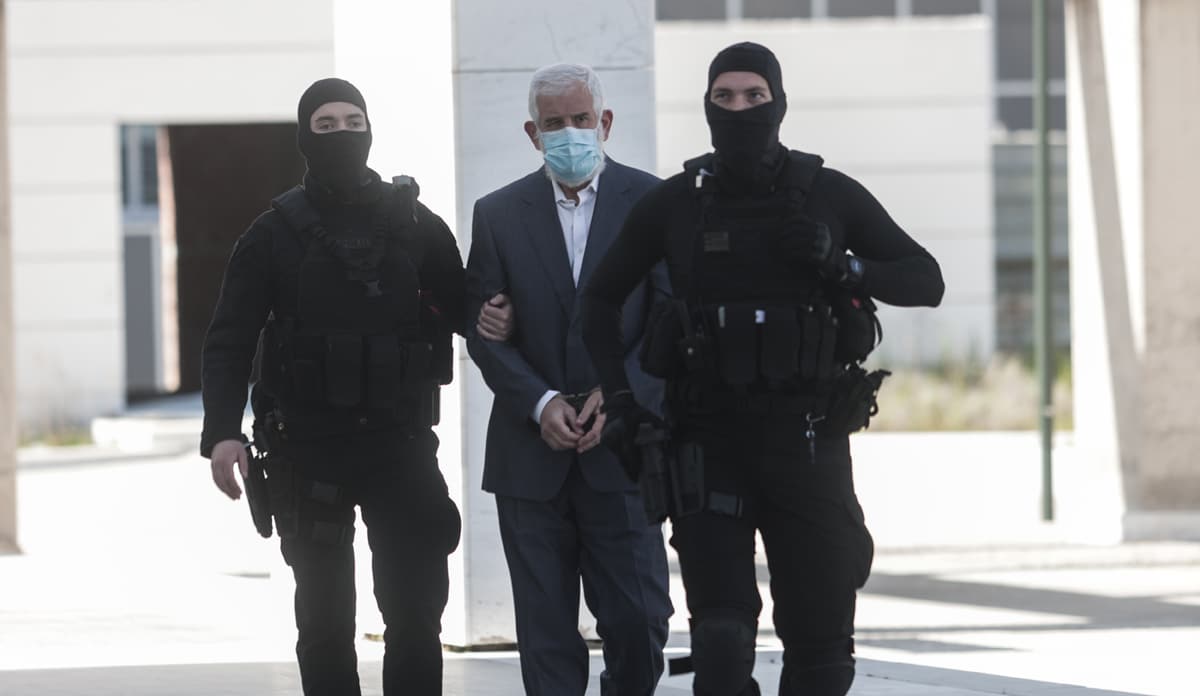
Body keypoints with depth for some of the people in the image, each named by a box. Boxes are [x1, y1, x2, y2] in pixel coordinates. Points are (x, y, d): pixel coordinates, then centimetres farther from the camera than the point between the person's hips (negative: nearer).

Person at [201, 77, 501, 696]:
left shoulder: (416, 226, 6)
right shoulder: (275, 234, 2)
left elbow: (461, 309, 12)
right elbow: (229, 342, -1)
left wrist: (491, 320, -13)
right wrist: (222, 433, -15)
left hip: (400, 441, 1)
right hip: (308, 451, -1)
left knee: (416, 613, -5)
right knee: (325, 621, 5)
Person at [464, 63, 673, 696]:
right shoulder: (498, 215, 7)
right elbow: (482, 333, 4)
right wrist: (540, 404, -11)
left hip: (621, 453, -2)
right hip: (531, 455, 2)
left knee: (638, 620, -5)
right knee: (546, 636, 3)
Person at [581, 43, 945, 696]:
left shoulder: (828, 196, 1)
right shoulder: (674, 204, 2)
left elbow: (925, 281, 6)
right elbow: (601, 298, 15)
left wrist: (839, 267, -12)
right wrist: (619, 400, 3)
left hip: (808, 444, 1)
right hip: (711, 445, -1)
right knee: (722, 641, -15)